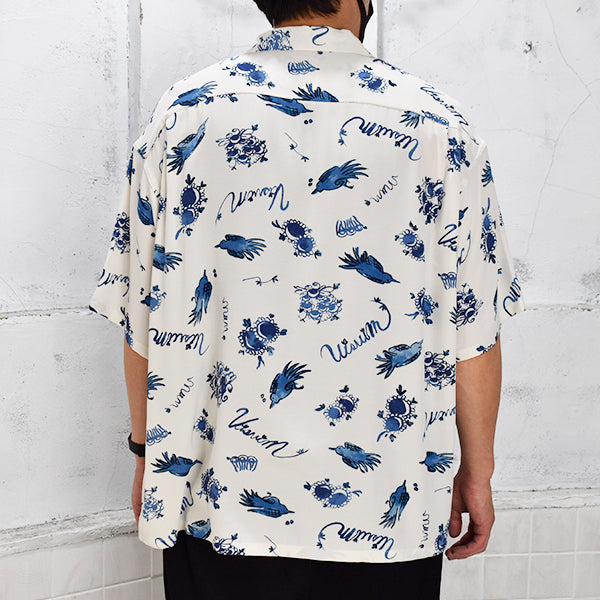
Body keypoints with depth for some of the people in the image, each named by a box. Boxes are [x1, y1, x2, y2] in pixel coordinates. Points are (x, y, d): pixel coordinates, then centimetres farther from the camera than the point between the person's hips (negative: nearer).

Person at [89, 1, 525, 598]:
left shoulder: (180, 115, -4)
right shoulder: (438, 126, -8)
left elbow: (143, 321, -1)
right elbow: (473, 331, -6)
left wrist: (148, 453, 13)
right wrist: (476, 472, 7)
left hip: (217, 506, 1)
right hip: (387, 512, 0)